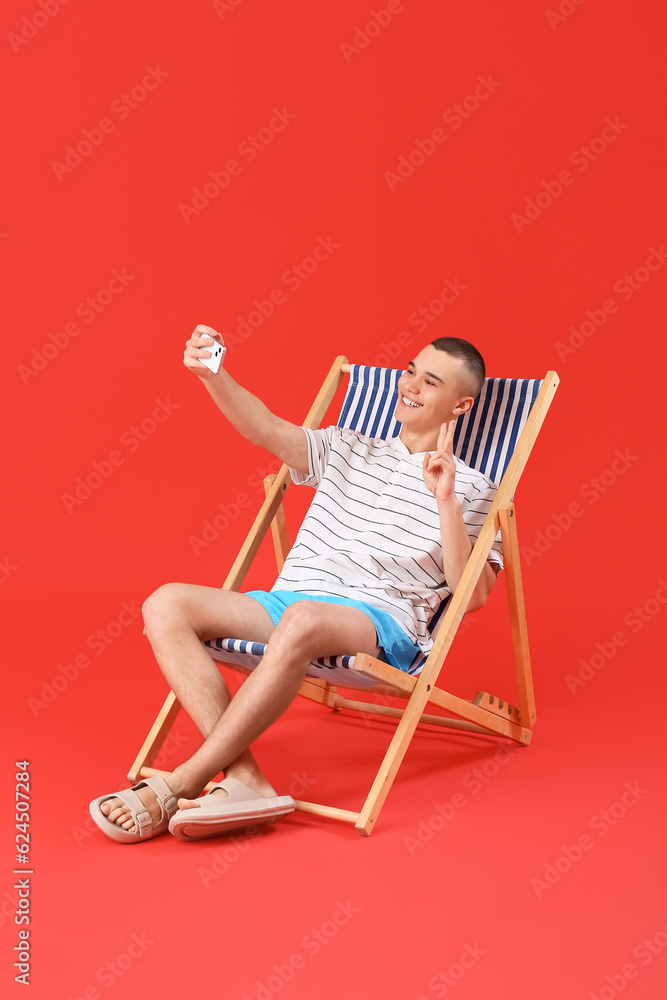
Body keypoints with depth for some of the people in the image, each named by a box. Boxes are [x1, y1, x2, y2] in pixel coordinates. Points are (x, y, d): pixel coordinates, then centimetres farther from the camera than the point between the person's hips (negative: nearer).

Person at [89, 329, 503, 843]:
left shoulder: (473, 490, 12)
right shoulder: (346, 449, 26)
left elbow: (473, 594, -2)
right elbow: (267, 430, 9)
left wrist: (445, 501, -12)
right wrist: (212, 375, -8)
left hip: (381, 621, -5)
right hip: (287, 603, 5)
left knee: (302, 620, -41)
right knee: (166, 605, -20)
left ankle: (176, 788, -33)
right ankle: (243, 777, -33)